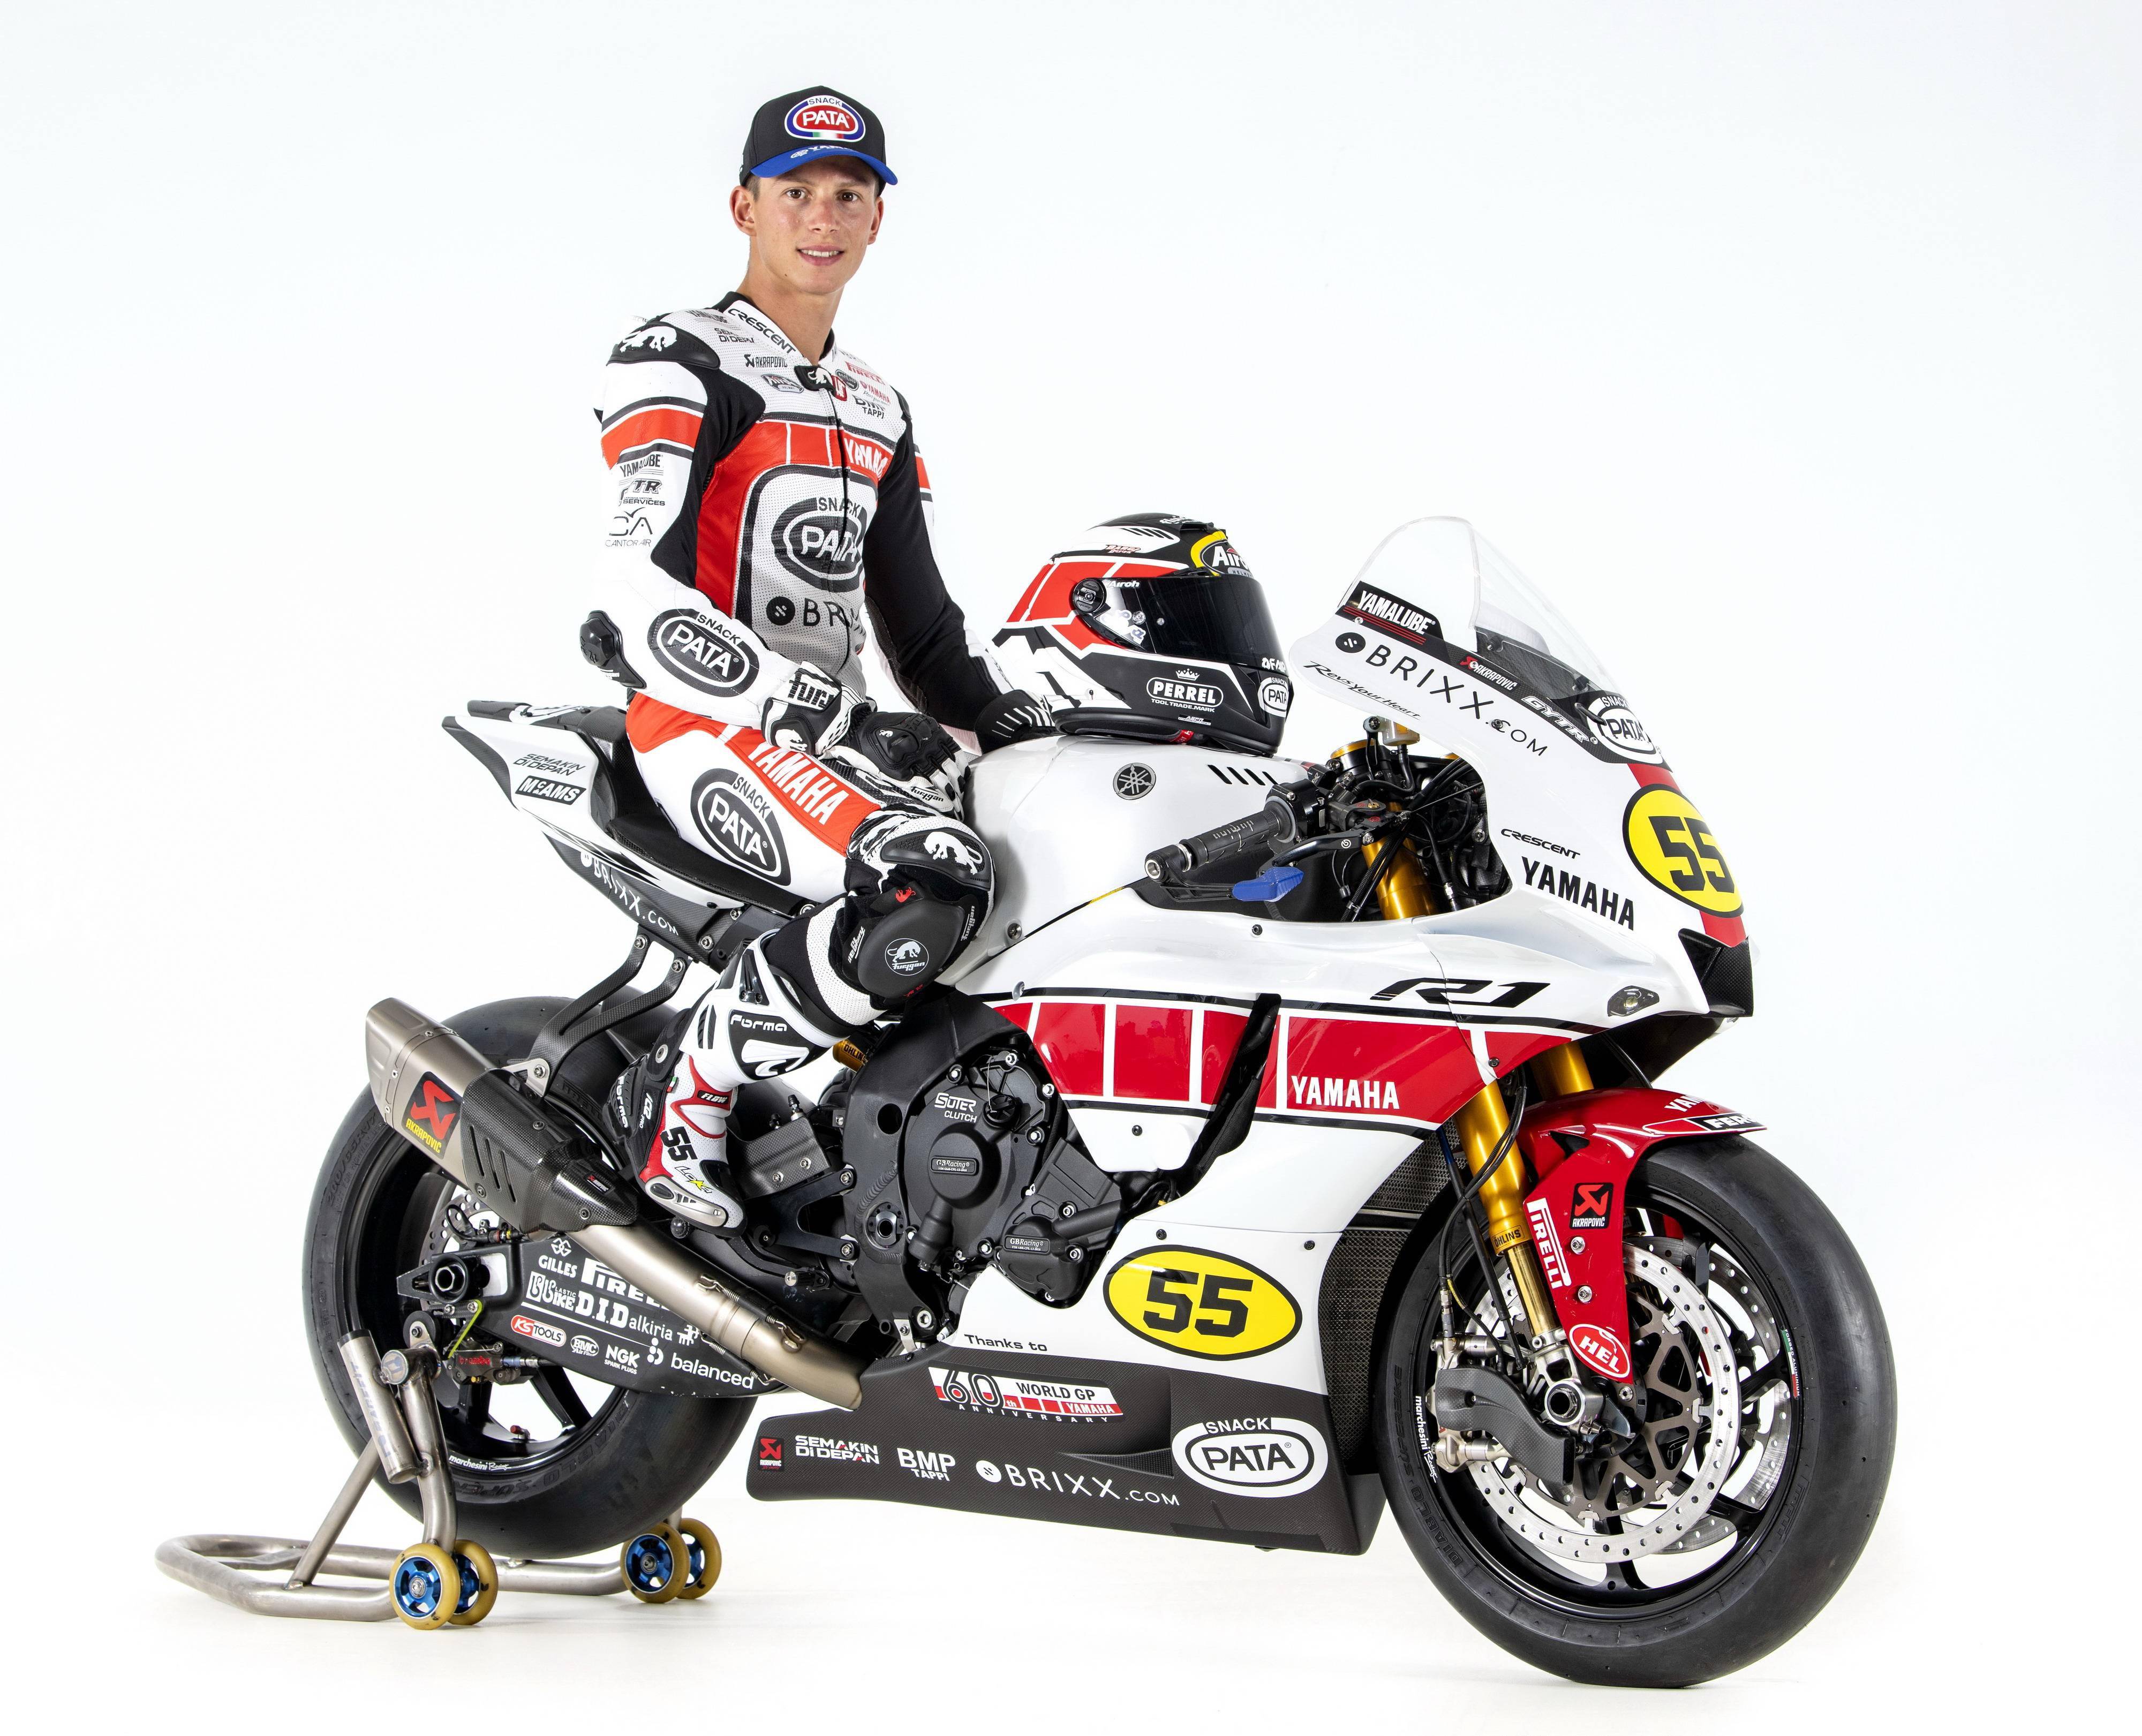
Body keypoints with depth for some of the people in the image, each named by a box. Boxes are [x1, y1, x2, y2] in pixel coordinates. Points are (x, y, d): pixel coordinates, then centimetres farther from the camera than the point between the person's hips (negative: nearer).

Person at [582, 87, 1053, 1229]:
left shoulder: (877, 414, 21)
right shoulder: (675, 366, -4)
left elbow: (917, 620, 25)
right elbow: (648, 597, -18)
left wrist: (1015, 728, 6)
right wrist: (832, 717, -25)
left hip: (837, 736, 8)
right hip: (706, 729, -8)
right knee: (932, 883, -34)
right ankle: (679, 1096, -19)